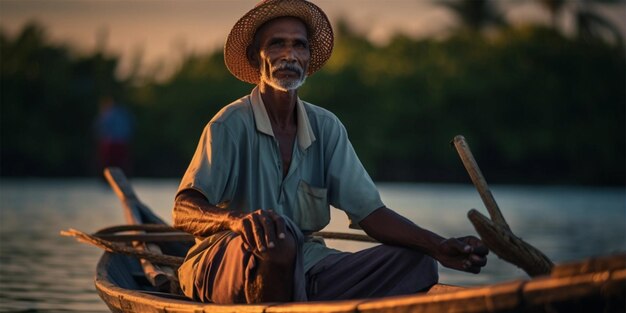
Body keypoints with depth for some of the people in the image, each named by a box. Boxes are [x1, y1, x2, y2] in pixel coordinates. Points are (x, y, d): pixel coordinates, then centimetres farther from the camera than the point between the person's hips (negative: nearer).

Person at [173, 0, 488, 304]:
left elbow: (369, 212, 5)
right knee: (278, 236, -39)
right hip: (223, 269, -6)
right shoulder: (231, 125, -9)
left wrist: (438, 247, -12)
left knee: (415, 263, -10)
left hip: (302, 269, 6)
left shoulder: (326, 128, 8)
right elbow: (183, 211, -19)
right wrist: (236, 220, -42)